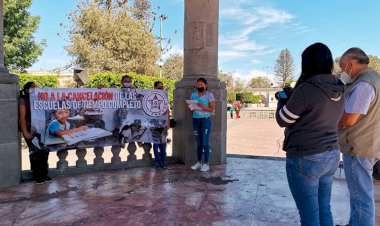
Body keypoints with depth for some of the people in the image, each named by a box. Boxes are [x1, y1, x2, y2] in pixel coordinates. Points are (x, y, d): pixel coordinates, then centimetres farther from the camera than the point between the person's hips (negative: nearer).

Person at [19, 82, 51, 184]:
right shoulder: (23, 100, 0)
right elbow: (22, 117, -6)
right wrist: (25, 132, -13)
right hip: (31, 131, -5)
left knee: (44, 152, 4)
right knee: (36, 152, -6)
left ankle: (44, 174, 14)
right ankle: (37, 176, 6)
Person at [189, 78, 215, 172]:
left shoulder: (209, 95, 0)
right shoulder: (193, 94, 13)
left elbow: (212, 109, -6)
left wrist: (202, 106, -20)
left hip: (205, 119, -4)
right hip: (195, 119, 4)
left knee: (205, 142, -7)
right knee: (198, 142, 6)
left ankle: (206, 164, 1)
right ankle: (199, 162, 14)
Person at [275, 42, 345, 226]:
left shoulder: (305, 89, -20)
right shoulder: (339, 90, 4)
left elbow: (283, 121, -10)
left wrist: (283, 99, 8)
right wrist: (292, 96, 17)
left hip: (305, 158, -8)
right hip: (331, 155, 8)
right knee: (324, 210, 21)